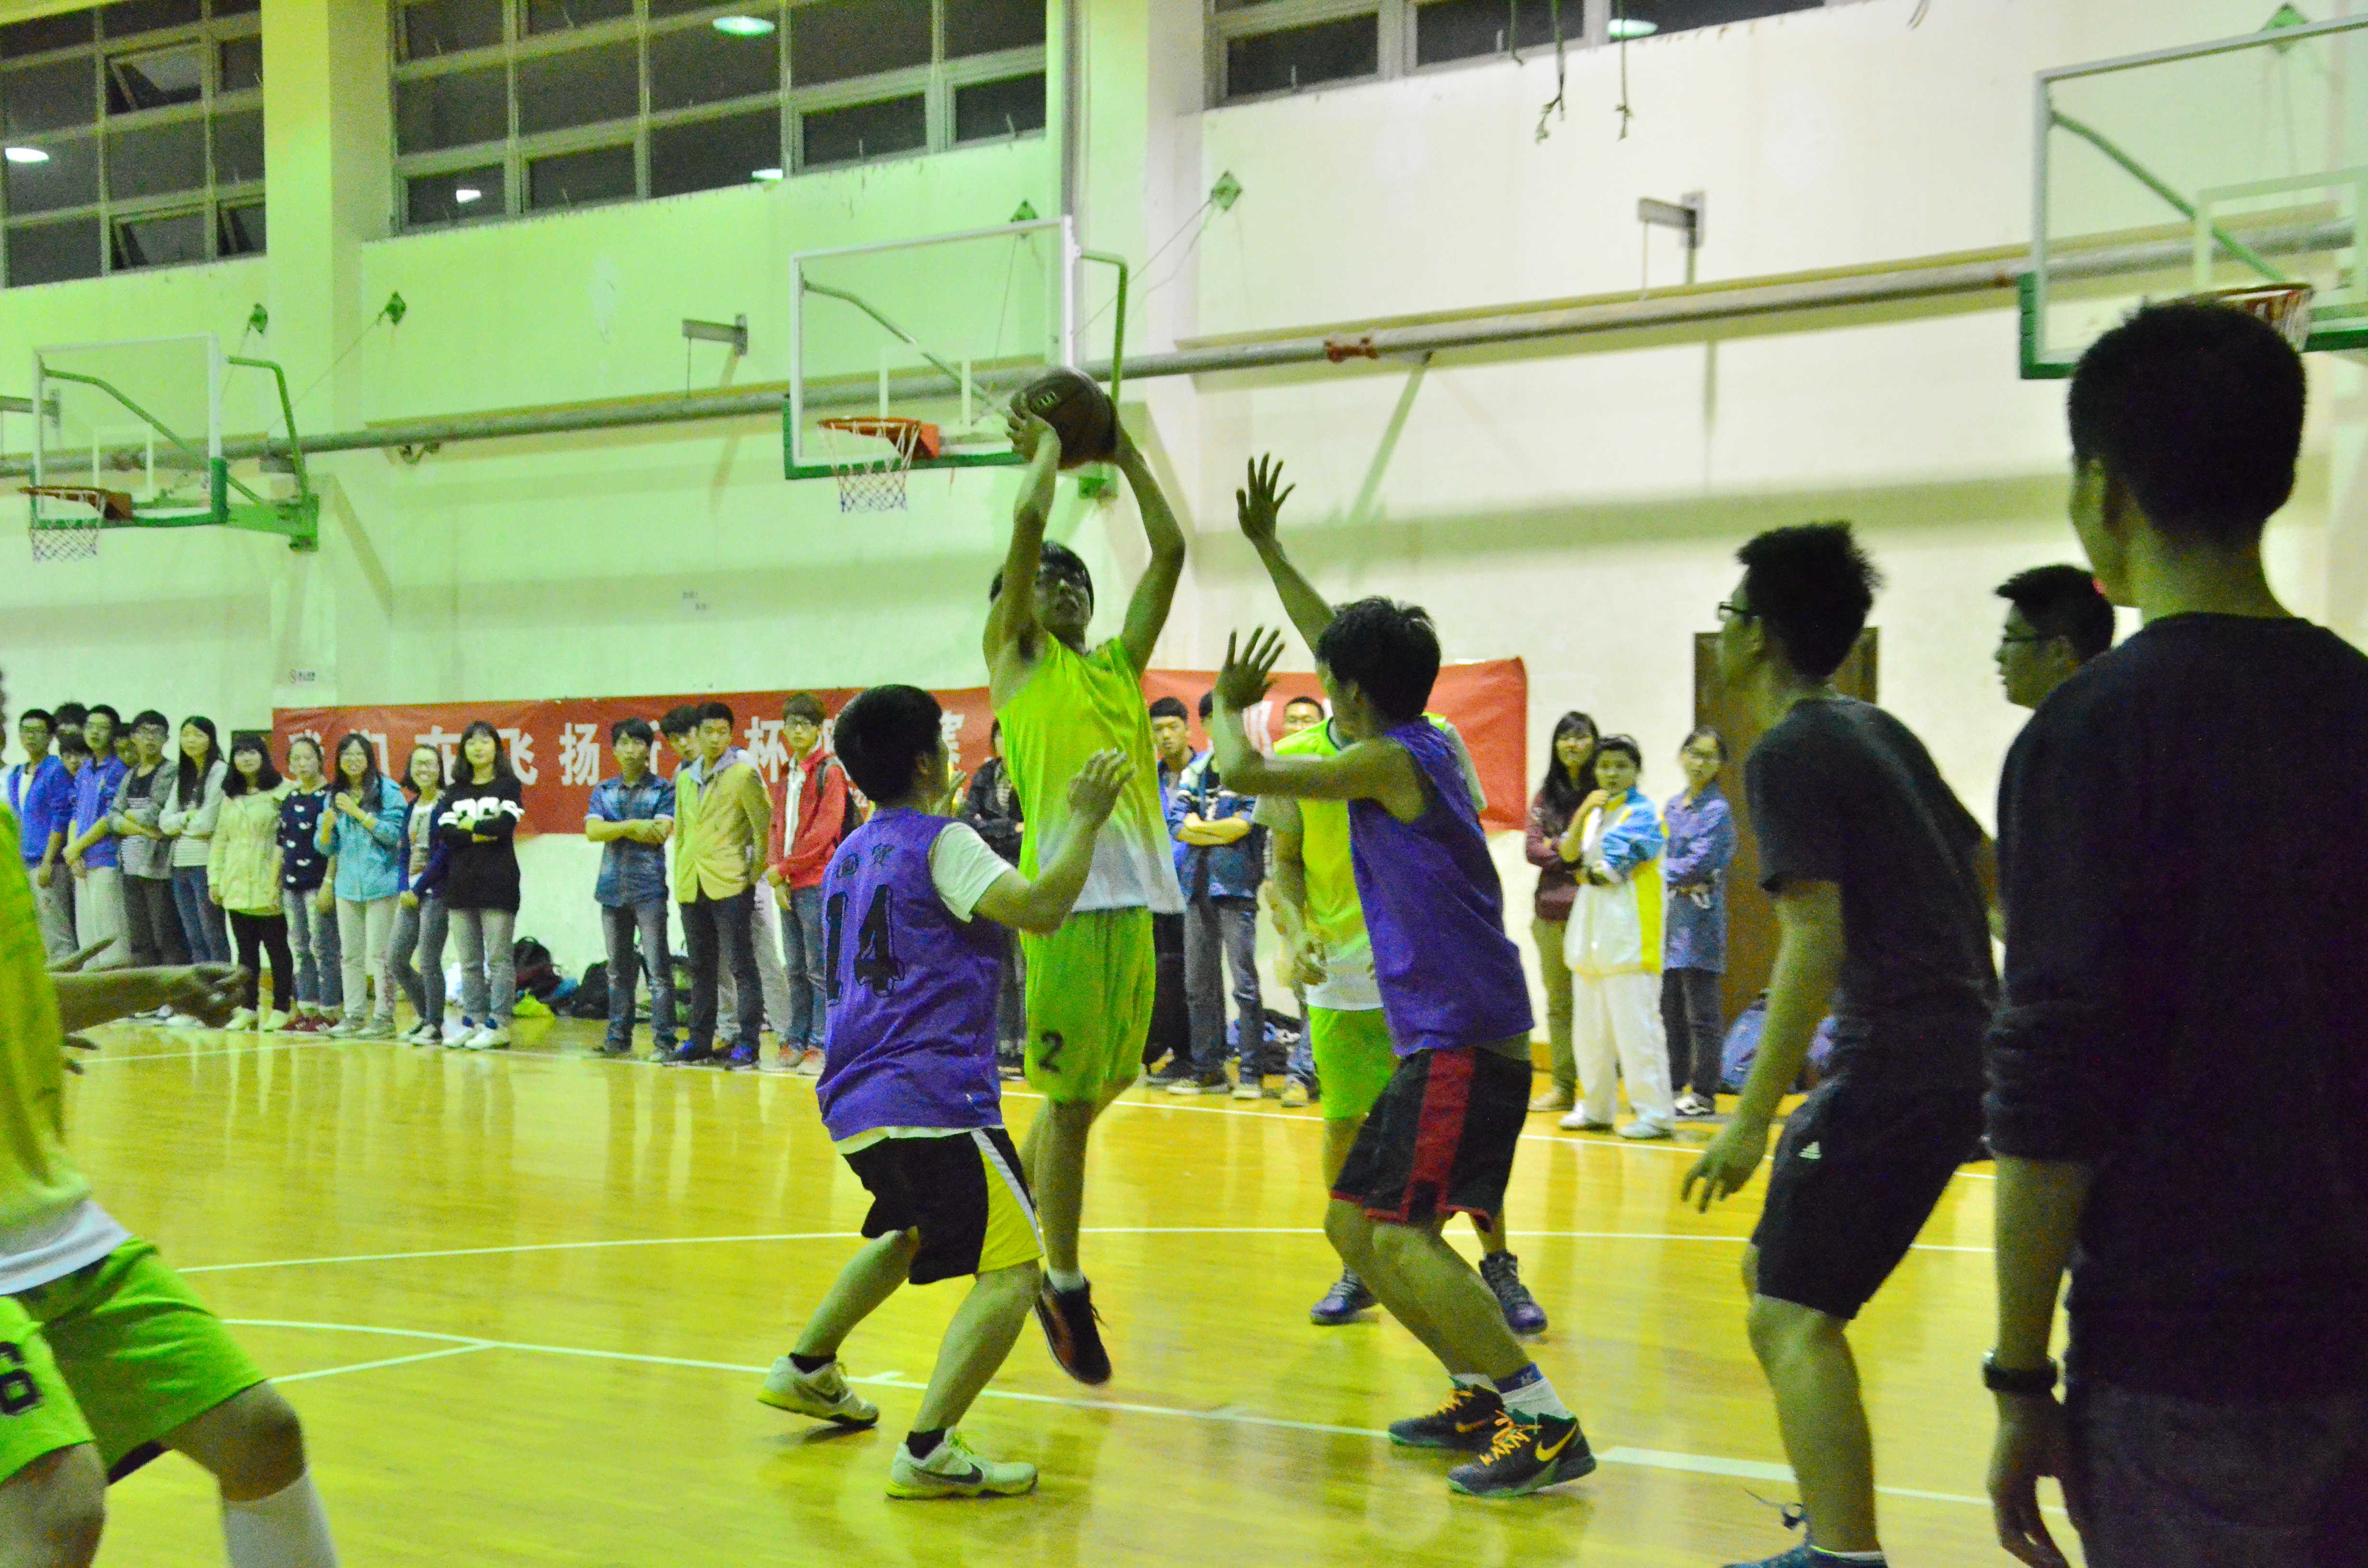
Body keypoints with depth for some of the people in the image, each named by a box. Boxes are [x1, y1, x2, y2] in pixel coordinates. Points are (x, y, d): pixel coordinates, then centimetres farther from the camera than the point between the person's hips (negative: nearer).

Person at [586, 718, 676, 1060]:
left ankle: (664, 1038, -5)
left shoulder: (662, 789, 2)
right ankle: (619, 1036, 15)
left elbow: (661, 833, -11)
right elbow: (592, 831, -1)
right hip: (613, 888, 4)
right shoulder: (604, 791, 13)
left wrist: (615, 830, -11)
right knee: (618, 969, 9)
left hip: (649, 889, -4)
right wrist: (632, 826, -13)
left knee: (658, 967, -6)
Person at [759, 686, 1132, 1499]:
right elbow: (1042, 907, -20)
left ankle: (808, 1369, 40)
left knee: (910, 1230, 35)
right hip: (931, 1097, -10)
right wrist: (1085, 820, -8)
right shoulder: (942, 843, -7)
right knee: (1011, 1273, -12)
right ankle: (928, 1449, -23)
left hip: (853, 1100, 10)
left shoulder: (853, 854, 18)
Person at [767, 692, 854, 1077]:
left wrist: (784, 868, -11)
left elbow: (825, 830, -12)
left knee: (820, 968, -5)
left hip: (818, 883, -7)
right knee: (795, 968, 10)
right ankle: (797, 1040, 16)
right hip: (790, 886, 7)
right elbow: (778, 826, 16)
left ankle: (821, 1045, -3)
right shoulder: (788, 775, 17)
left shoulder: (830, 770, -5)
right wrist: (778, 879, 2)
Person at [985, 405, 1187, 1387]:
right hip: (1063, 897, -6)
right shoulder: (1015, 659, 7)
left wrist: (1123, 450, 22)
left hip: (1133, 898, 6)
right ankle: (1064, 1287, 7)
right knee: (1072, 1097, -2)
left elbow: (1170, 549, 20)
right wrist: (1046, 446, 11)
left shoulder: (1118, 665, 21)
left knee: (1100, 1087, 12)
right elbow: (1029, 521, -3)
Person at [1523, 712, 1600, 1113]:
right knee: (1558, 1002, 7)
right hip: (1551, 910, 5)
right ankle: (1562, 1087, 12)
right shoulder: (1546, 795, 15)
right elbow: (1532, 847, 8)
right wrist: (1566, 852, -7)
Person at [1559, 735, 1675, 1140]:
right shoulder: (1595, 810, 19)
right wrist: (1581, 815, 1)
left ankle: (1654, 1113, -8)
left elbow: (1619, 865, -14)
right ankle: (1596, 1108, 24)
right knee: (1589, 1029, 13)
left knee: (1635, 1026, -11)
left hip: (1629, 935, -8)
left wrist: (1589, 875, 3)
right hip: (1591, 934, 8)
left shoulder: (1643, 813, -6)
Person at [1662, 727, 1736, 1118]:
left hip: (1701, 924, -7)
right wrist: (1682, 880, -8)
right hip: (1671, 919, 7)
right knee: (1670, 1009, 11)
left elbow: (1699, 865, -14)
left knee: (1703, 1014, -3)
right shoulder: (1673, 807, 14)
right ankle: (1674, 1087, 19)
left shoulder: (1717, 811, -7)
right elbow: (1663, 857, 10)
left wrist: (1665, 872, -4)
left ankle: (1704, 1093, 2)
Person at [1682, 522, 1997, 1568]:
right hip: (1957, 1045, 10)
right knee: (1774, 1271, 19)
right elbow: (1988, 869, 21)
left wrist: (1753, 1118, -20)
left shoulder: (1791, 753, -12)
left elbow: (1816, 937, -20)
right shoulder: (1878, 732, 16)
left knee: (1793, 1316, -13)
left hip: (1901, 1068, -10)